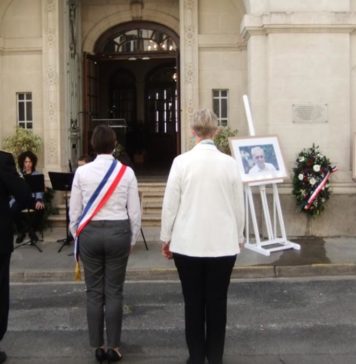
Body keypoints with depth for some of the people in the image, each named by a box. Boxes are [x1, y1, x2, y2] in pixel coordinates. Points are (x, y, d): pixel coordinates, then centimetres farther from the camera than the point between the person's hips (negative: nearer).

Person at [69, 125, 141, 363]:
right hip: (118, 232, -1)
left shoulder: (82, 172, -4)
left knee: (94, 291, 10)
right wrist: (132, 239, 10)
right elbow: (135, 211, -2)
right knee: (114, 291, 7)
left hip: (90, 233, 1)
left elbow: (74, 210, 1)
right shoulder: (127, 172, -5)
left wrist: (76, 236, 14)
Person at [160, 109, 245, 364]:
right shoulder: (229, 163, -4)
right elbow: (238, 206, 2)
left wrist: (166, 237, 8)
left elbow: (170, 204, -4)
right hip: (223, 244, 1)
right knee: (217, 302, 10)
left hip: (188, 243, -1)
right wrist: (238, 238, 16)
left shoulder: (182, 161, -7)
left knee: (193, 302, 10)